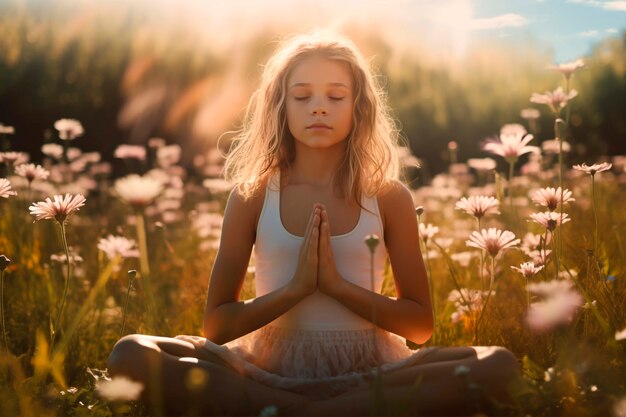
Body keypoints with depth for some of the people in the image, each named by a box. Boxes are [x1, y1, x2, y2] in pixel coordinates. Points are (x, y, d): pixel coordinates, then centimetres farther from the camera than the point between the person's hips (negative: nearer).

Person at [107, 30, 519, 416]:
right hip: (272, 368, -1)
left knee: (498, 365, -27)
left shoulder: (389, 197, 6)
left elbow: (421, 324, 5)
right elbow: (216, 323, 4)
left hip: (365, 370, 1)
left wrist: (338, 285, -9)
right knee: (132, 354, -25)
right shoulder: (253, 195, 5)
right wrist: (295, 288, -12)